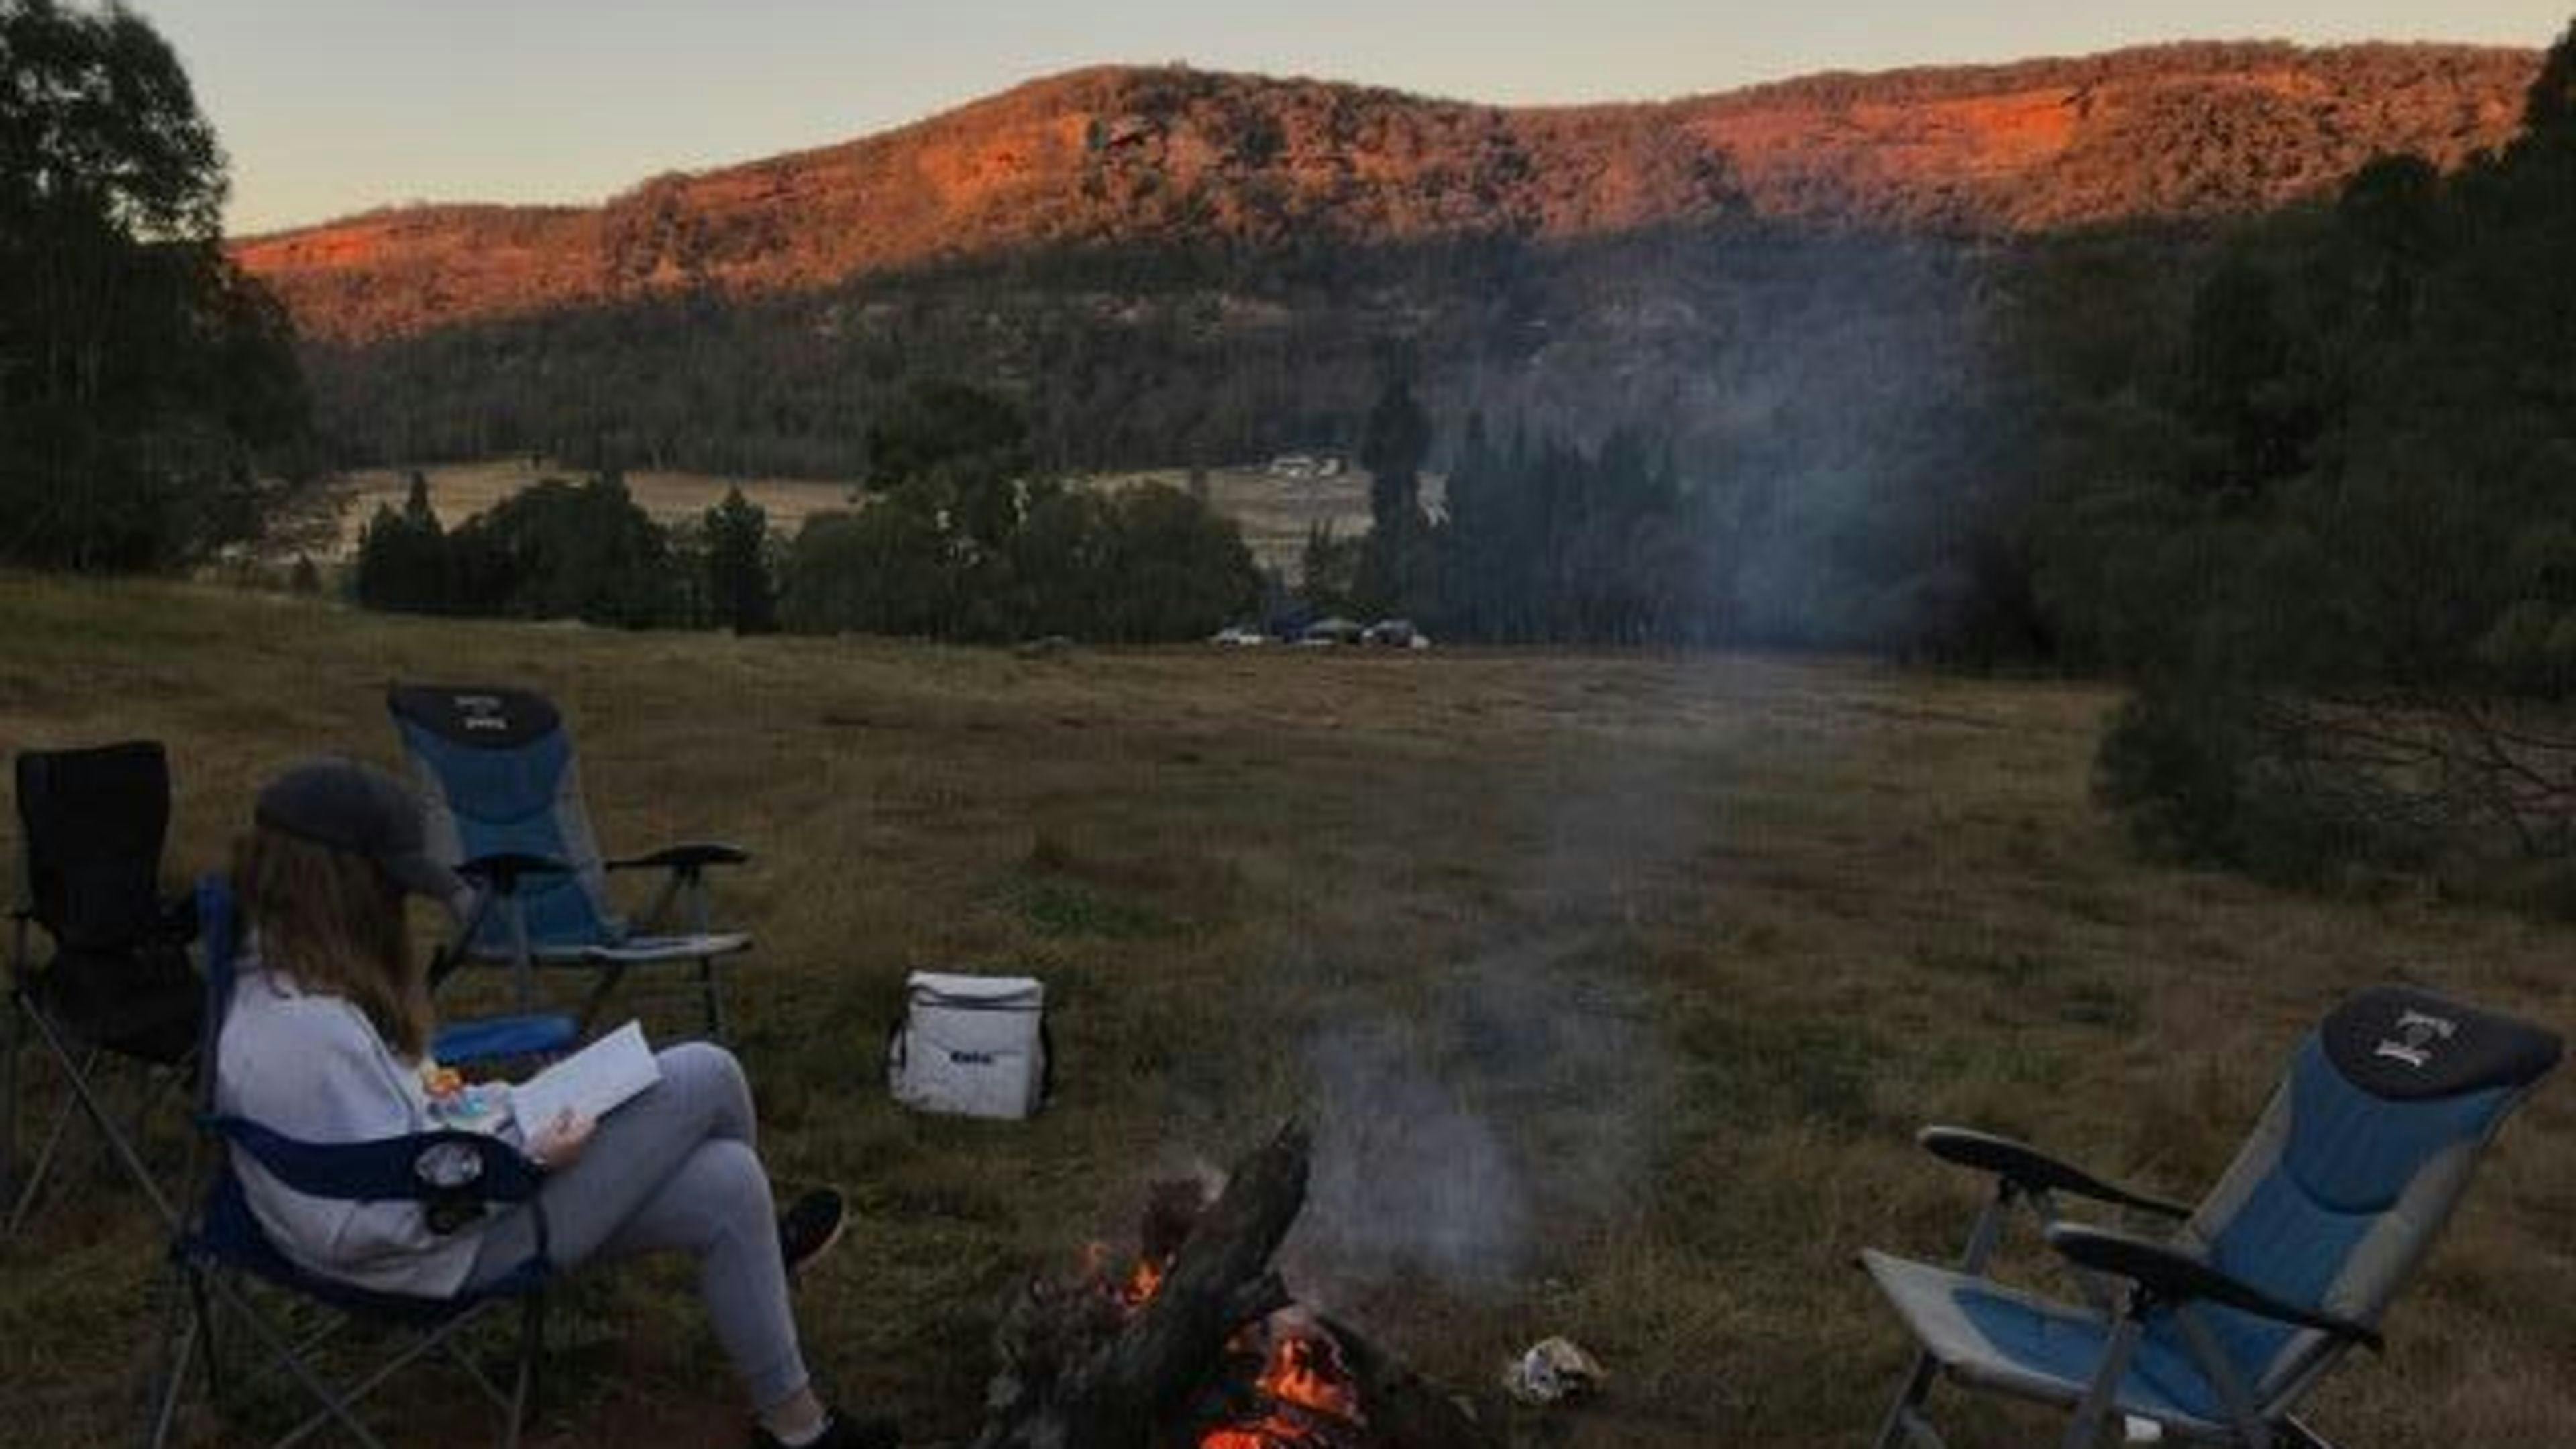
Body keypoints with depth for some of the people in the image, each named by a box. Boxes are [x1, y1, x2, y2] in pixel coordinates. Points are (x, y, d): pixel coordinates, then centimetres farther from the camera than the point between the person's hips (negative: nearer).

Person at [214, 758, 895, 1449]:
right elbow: (363, 1223, -30)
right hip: (462, 1248, -10)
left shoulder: (280, 981, 3)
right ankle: (763, 1268, 20)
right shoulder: (308, 1030, -31)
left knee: (726, 1185, 1)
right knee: (705, 1077, -8)